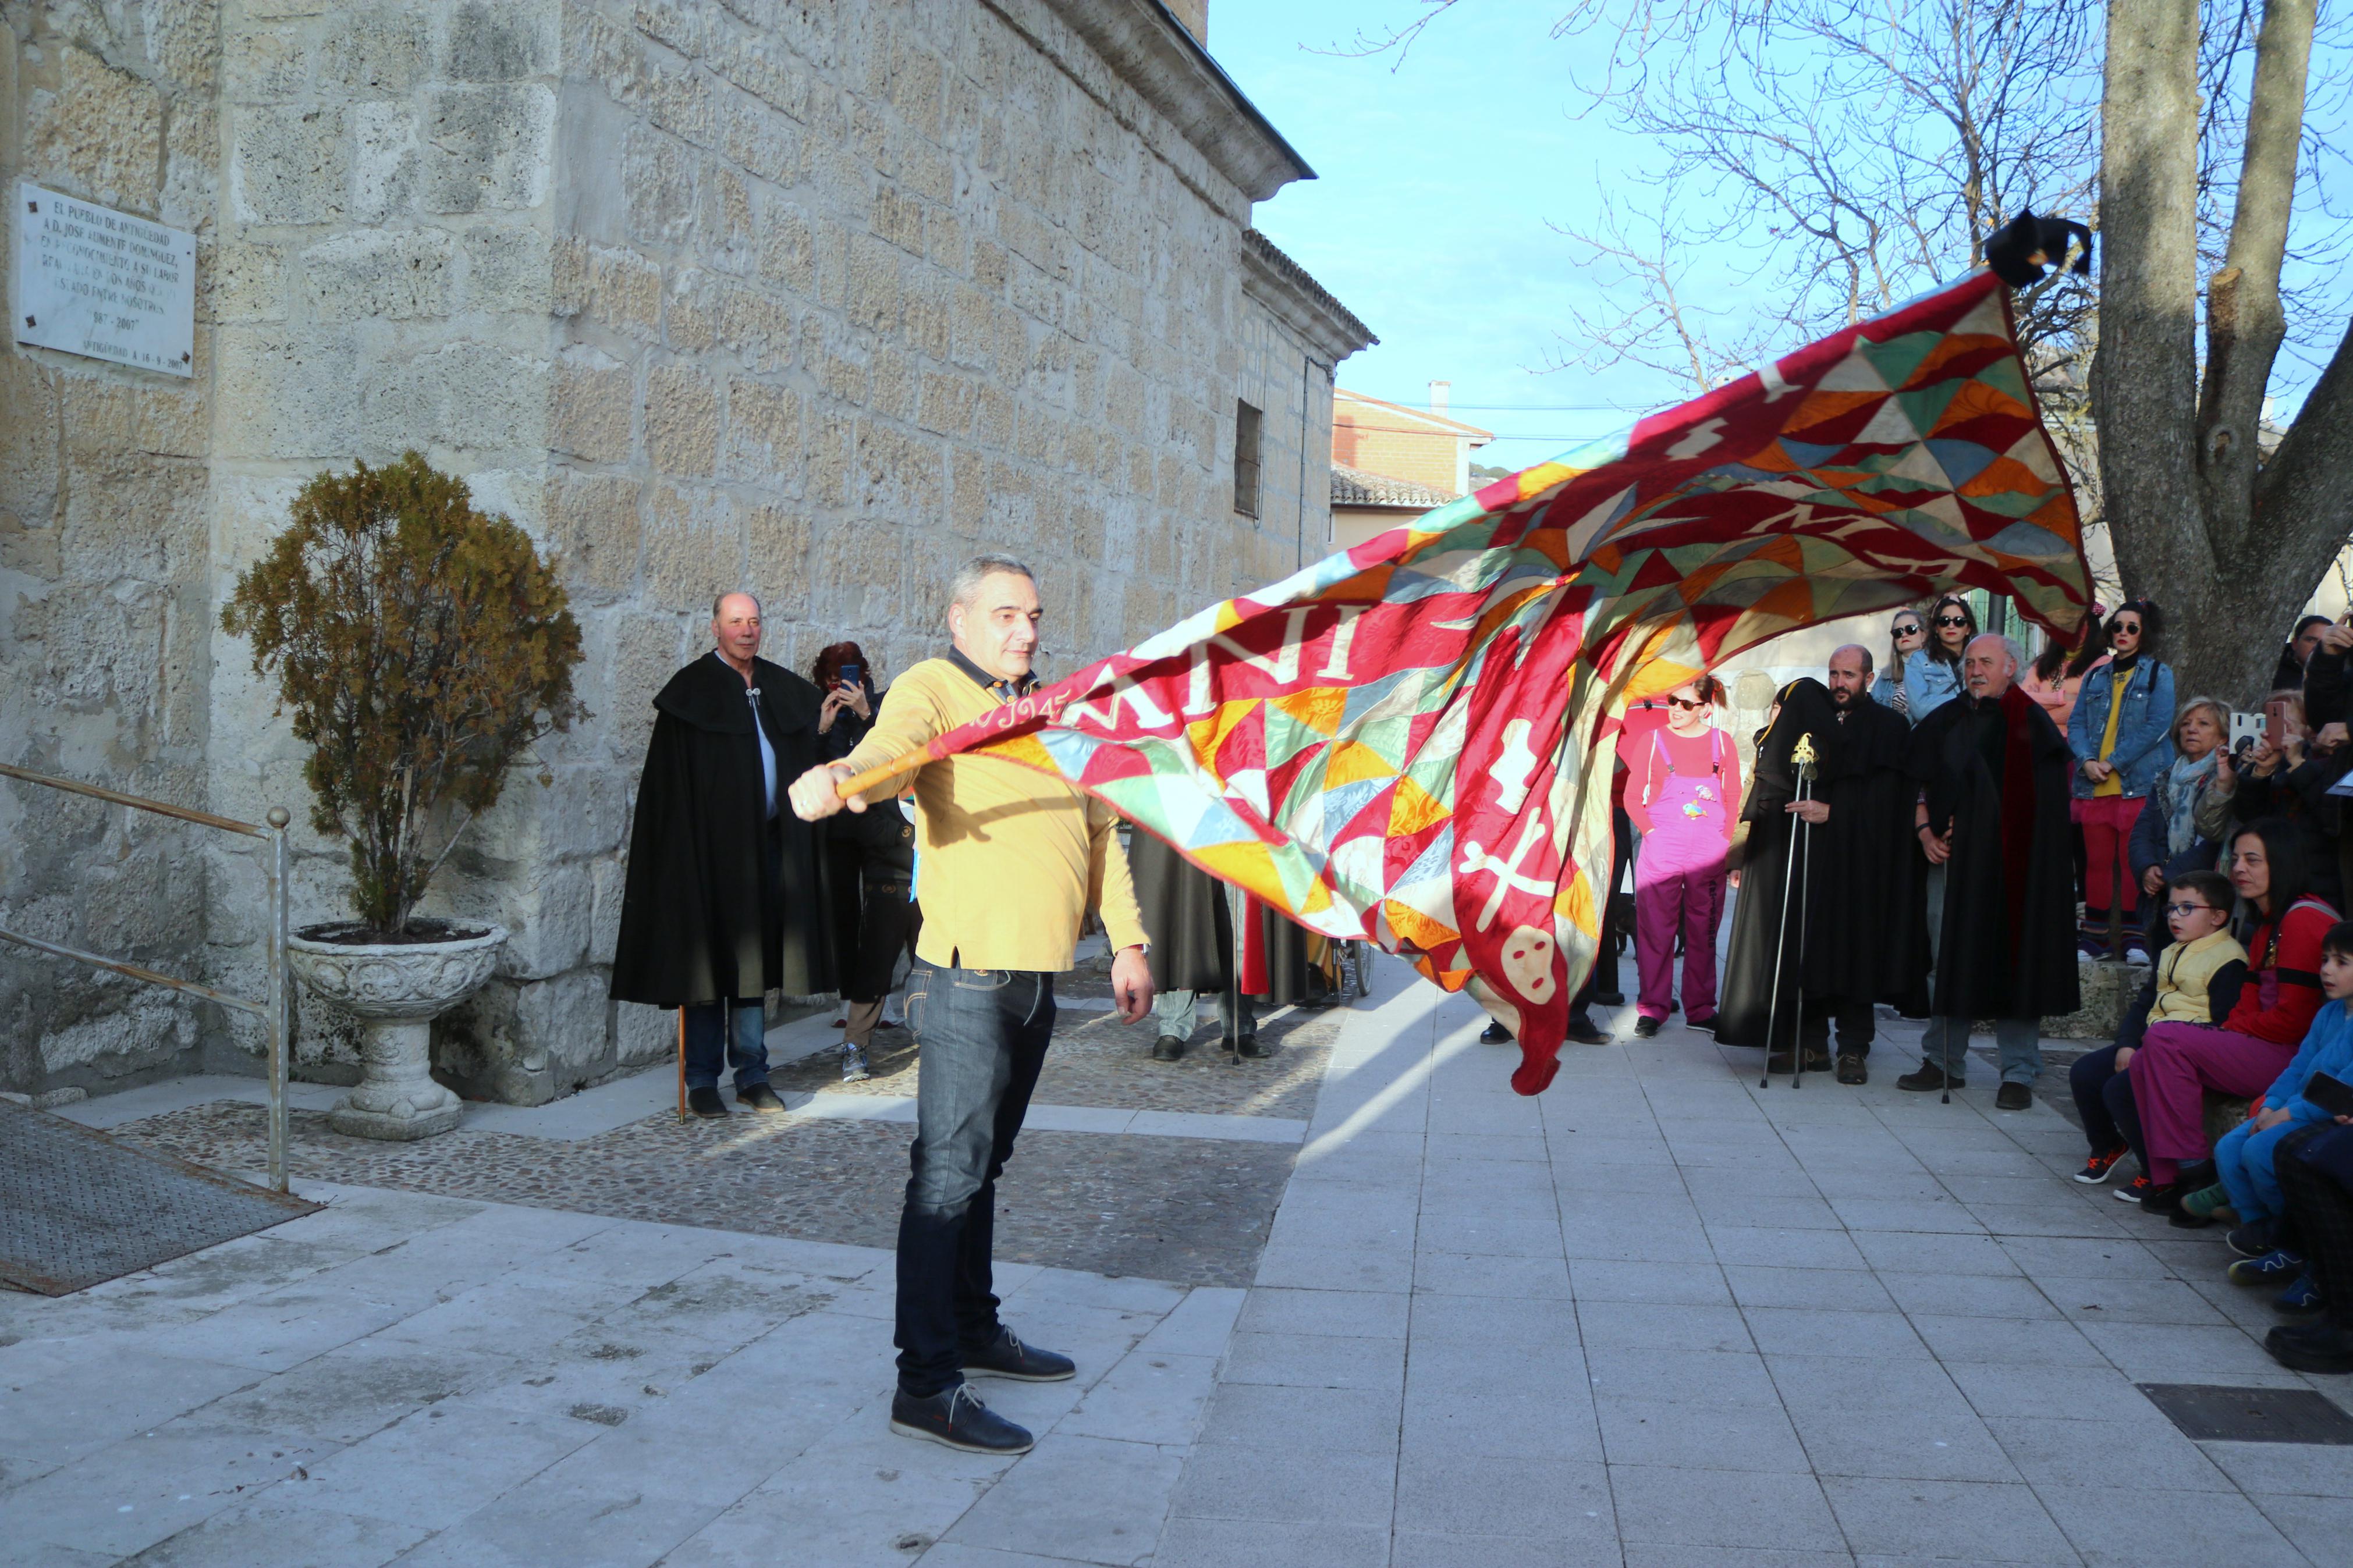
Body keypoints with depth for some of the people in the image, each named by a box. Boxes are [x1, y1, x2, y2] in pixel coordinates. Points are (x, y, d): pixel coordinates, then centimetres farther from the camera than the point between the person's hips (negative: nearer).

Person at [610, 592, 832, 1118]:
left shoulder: (782, 690, 11)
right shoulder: (693, 690, -4)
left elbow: (804, 761, 18)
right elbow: (671, 785, -8)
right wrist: (684, 852, -15)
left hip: (767, 843, 5)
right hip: (710, 844, -5)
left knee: (754, 957, 10)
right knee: (711, 961, -1)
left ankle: (752, 1075, 17)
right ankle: (702, 1081, 8)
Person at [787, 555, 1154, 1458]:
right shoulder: (933, 690, -5)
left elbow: (1100, 827, 23)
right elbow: (893, 740, -27)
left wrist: (1126, 942, 18)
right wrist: (841, 774, -51)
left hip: (1037, 977, 8)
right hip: (967, 976, -8)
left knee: (984, 1163, 18)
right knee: (949, 1172, -8)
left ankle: (974, 1330, 30)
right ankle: (927, 1384, -5)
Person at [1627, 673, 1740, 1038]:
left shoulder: (1721, 743, 9)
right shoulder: (1654, 740, 6)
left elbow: (1735, 799, 12)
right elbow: (1633, 796, 8)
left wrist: (1726, 838, 0)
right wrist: (1651, 831, -5)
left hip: (1710, 852, 1)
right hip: (1661, 849, -1)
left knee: (1703, 931, 6)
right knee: (1655, 929, -4)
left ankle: (1700, 1009, 15)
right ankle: (1652, 1008, 3)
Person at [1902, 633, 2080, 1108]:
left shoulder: (2029, 722, -2)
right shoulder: (1945, 721, 12)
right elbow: (1923, 787, 16)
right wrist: (1924, 829, -1)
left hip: (2010, 865, -4)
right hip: (1952, 858, 4)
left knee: (2012, 958, -4)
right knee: (1950, 958, 7)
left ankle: (2020, 1073, 3)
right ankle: (1944, 1062, 17)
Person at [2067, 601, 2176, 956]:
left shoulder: (2158, 674, 4)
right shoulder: (2096, 678, 17)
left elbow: (2157, 726, -7)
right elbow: (2077, 724, 11)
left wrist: (2113, 762, -12)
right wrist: (2087, 760, -8)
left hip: (2139, 784, -4)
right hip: (2095, 785, 4)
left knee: (2134, 861, -5)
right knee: (2097, 861, 5)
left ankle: (2136, 938, 2)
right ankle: (2094, 937, 9)